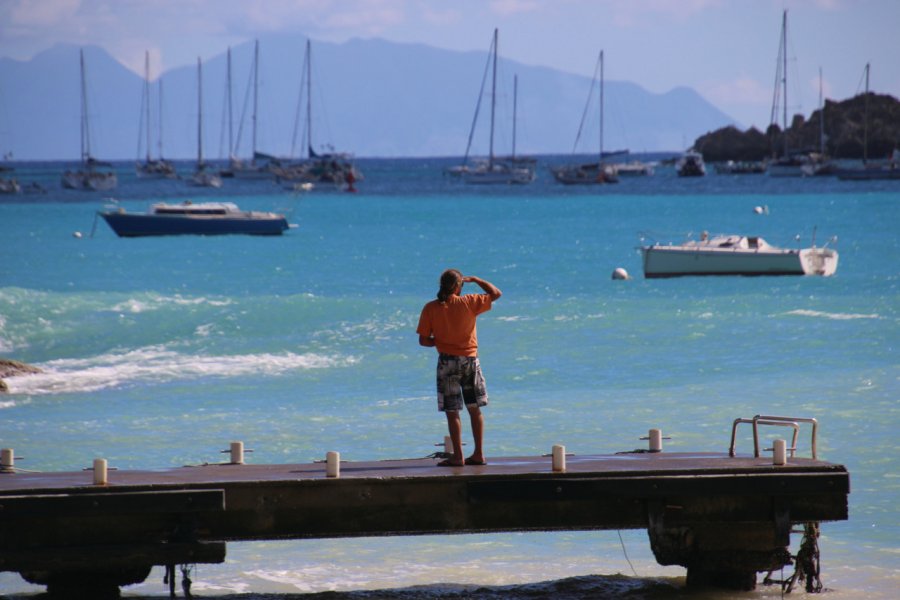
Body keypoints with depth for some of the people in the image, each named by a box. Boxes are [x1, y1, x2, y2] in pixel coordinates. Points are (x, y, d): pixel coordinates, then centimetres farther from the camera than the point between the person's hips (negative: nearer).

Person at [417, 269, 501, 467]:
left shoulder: (430, 309, -6)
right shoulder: (469, 303, -6)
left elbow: (424, 340, -5)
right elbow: (495, 293, 7)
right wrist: (475, 280, 17)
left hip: (447, 361, -1)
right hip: (470, 360, 1)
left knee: (452, 411, 2)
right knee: (475, 408, 12)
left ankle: (458, 456, -2)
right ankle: (479, 454, 12)